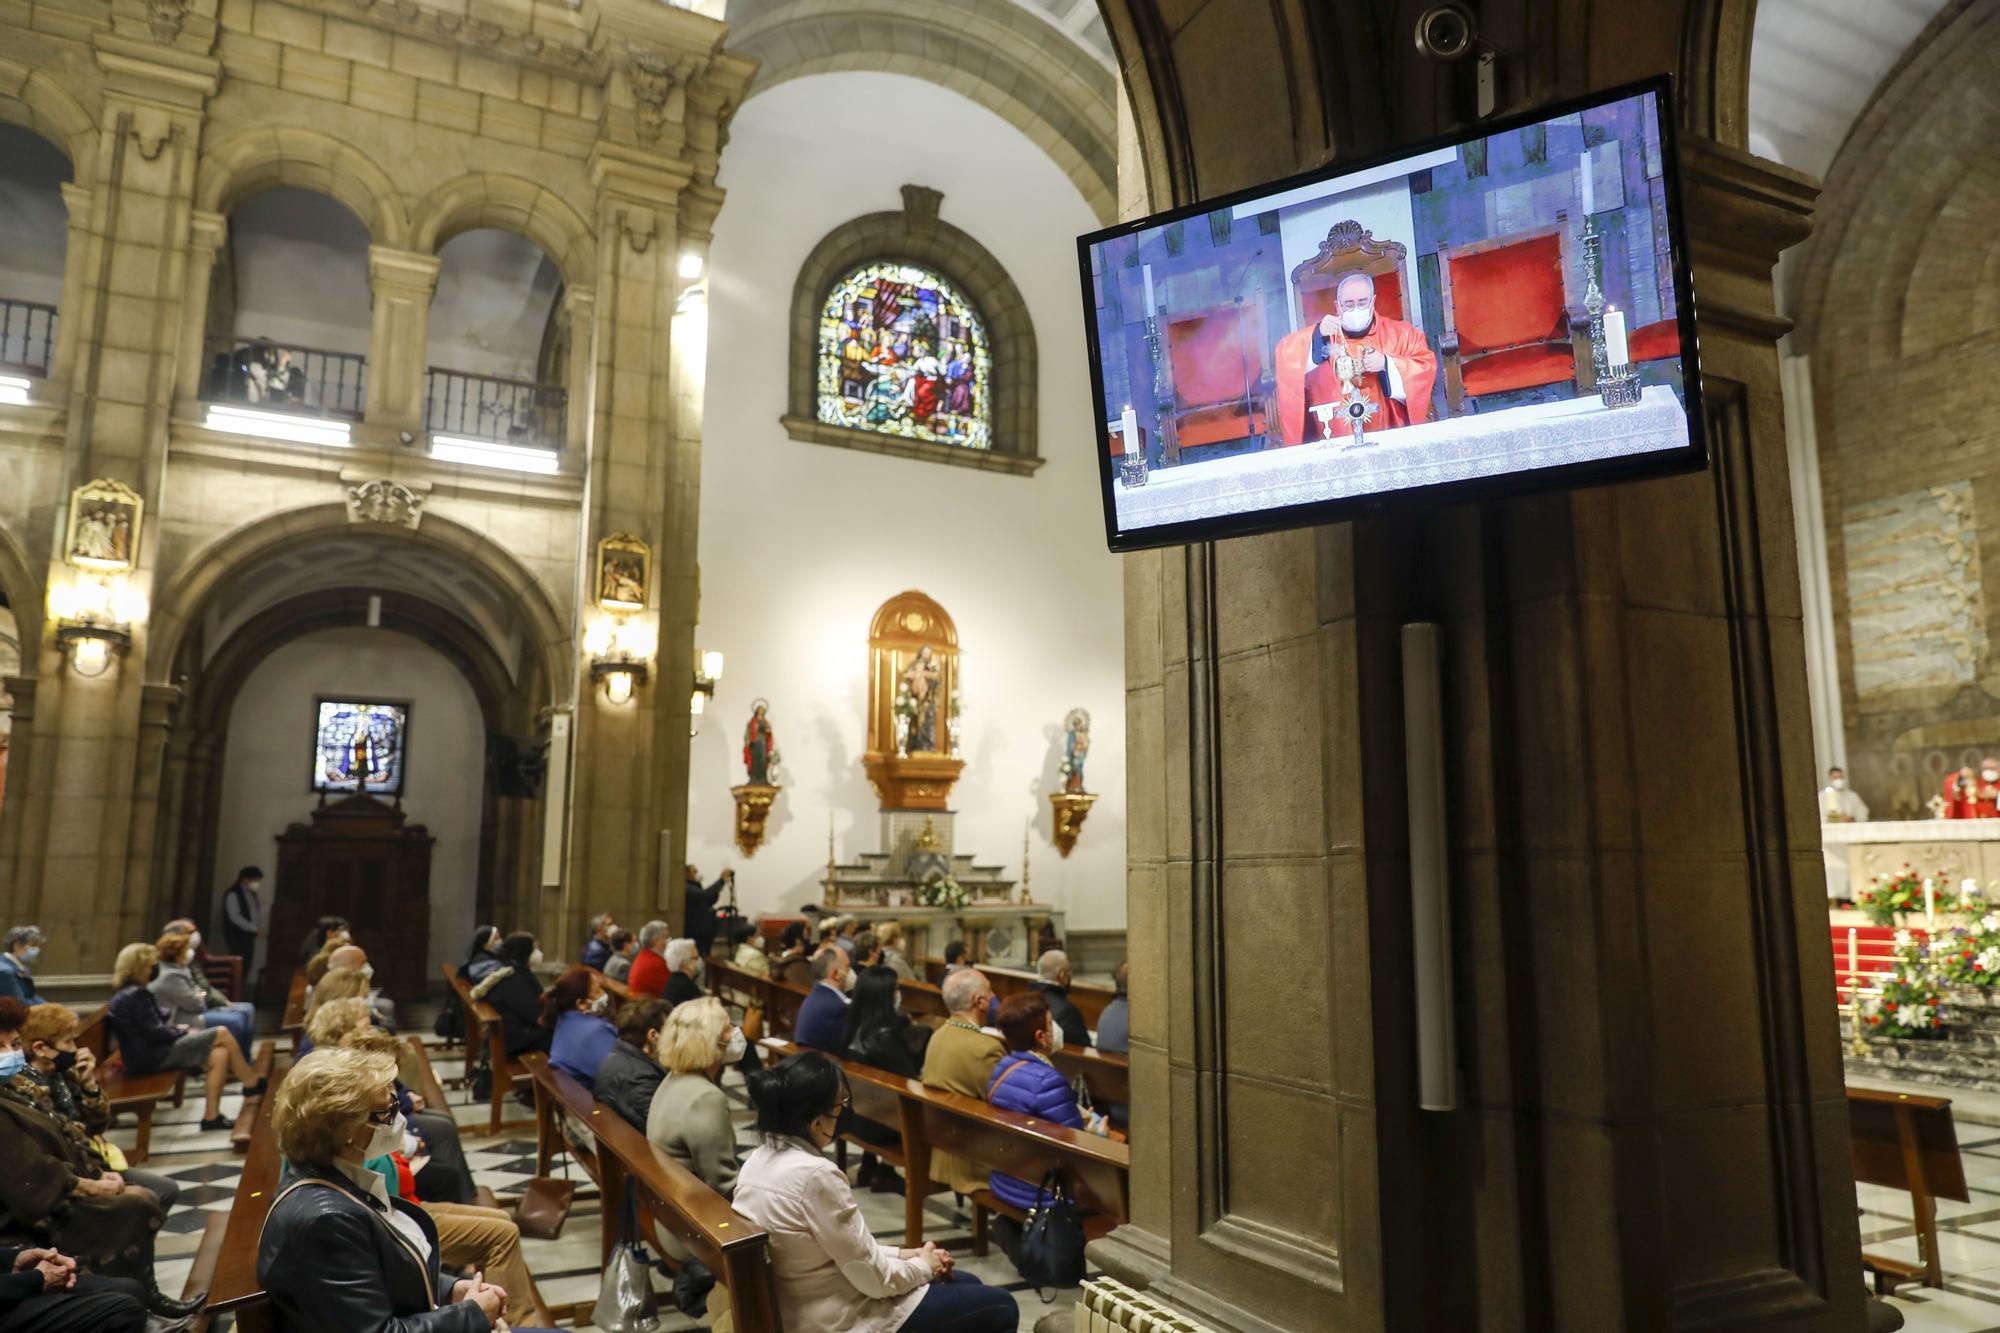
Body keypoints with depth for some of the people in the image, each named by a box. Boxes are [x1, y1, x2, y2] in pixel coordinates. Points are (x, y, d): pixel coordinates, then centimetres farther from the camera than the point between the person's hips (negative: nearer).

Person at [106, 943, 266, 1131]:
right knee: (222, 1034, -10)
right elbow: (155, 1033, -21)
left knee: (220, 1055, -2)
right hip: (153, 1056, -10)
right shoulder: (135, 995, -20)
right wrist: (183, 1031, -5)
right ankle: (252, 1084, 4)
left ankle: (211, 1116, -3)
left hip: (150, 1052, 10)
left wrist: (176, 1027, 8)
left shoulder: (124, 994, 13)